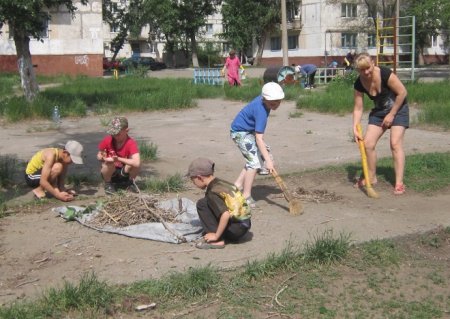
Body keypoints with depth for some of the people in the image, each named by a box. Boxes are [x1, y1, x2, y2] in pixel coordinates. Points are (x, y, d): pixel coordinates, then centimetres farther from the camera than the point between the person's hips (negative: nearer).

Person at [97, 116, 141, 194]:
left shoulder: (131, 143, -23)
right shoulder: (107, 140, -14)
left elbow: (137, 163, -38)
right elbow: (99, 156, -1)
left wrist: (118, 158, -36)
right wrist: (103, 158, -26)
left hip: (124, 173, -1)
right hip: (110, 173, 1)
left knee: (135, 163, -30)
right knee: (109, 163, -33)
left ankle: (130, 182, 1)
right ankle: (108, 184, -4)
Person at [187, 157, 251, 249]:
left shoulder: (212, 192, -16)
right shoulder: (222, 183, 10)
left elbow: (225, 214, -27)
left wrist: (216, 236, -17)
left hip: (237, 228, -9)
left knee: (202, 204, -9)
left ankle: (217, 241, -11)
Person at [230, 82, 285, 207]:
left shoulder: (264, 99, -6)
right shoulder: (261, 111, -32)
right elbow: (259, 138, -35)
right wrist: (268, 160, -37)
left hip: (249, 130, 10)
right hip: (240, 132, -10)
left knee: (255, 158, 16)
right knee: (255, 162, -14)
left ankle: (238, 184, 22)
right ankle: (246, 196, -8)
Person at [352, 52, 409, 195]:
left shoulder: (385, 74, -28)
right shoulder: (359, 84, -13)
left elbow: (402, 92, -20)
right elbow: (358, 108, -8)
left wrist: (391, 114, -16)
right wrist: (355, 128, -20)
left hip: (398, 109, -5)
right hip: (379, 111, 5)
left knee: (395, 143, -17)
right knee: (367, 143, -2)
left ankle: (399, 183, -13)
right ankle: (371, 177, 17)